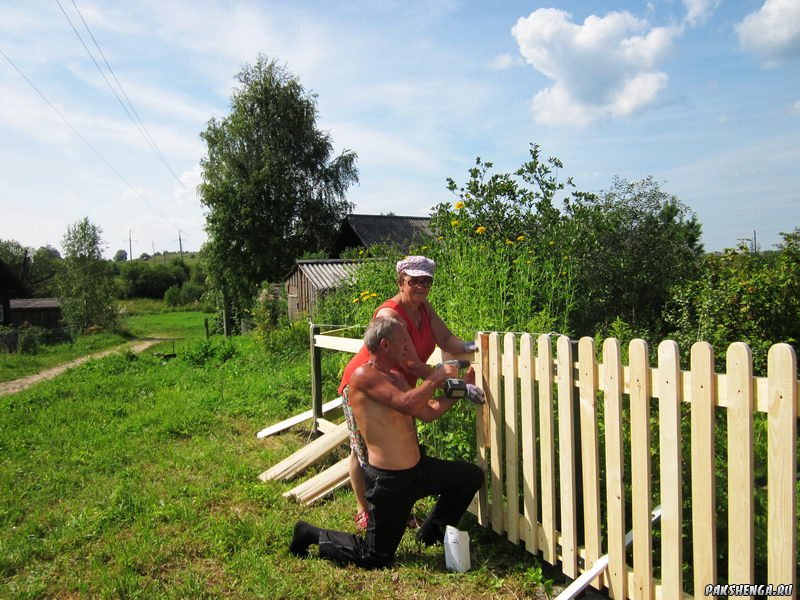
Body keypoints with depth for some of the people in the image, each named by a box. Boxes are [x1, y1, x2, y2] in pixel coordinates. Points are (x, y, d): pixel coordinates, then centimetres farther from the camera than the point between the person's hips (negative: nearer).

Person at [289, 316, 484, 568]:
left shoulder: (396, 376, 7)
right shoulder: (363, 375, -22)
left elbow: (428, 412, 11)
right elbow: (408, 404, -34)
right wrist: (436, 376, -20)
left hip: (417, 469, 9)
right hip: (389, 480, -8)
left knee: (472, 476, 16)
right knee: (375, 558, 3)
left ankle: (431, 532, 31)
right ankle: (311, 534, 23)